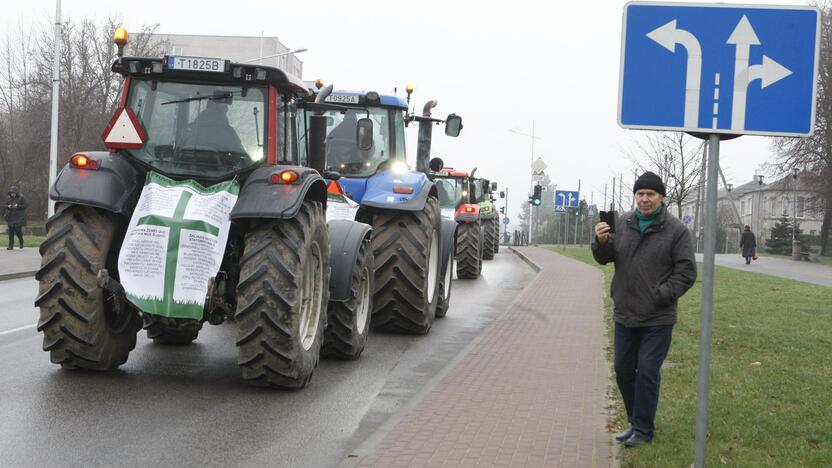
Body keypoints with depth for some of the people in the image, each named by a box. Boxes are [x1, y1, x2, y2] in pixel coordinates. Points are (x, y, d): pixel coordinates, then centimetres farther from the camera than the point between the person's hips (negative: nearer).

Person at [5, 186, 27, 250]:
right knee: (11, 232, -1)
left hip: (19, 218, -4)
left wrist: (17, 206, -19)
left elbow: (25, 206, -6)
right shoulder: (8, 198, 9)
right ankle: (11, 246, 2)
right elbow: (5, 205, 13)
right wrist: (8, 206, -10)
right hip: (11, 217, 4)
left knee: (18, 230, -8)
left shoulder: (22, 198, -4)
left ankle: (21, 242, 19)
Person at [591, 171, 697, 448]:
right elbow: (605, 258, 9)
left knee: (647, 372, -2)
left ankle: (643, 430, 11)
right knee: (623, 370, 13)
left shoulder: (676, 230, -9)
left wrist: (661, 296, -17)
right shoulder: (623, 223, 4)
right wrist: (601, 242, -13)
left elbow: (686, 272, -8)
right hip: (624, 314, 5)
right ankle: (636, 421, 29)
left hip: (657, 319, -5)